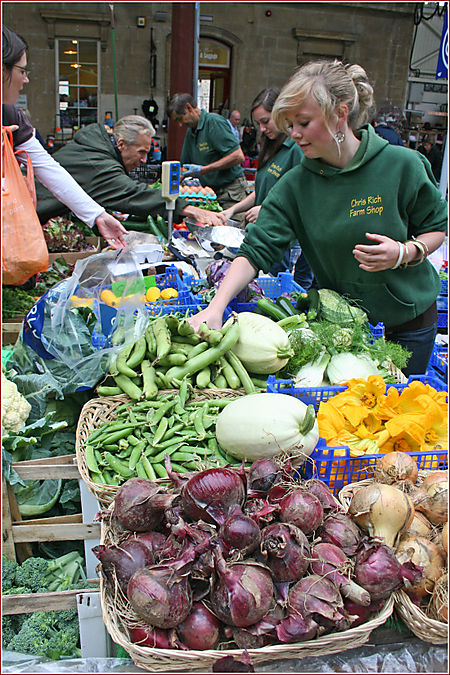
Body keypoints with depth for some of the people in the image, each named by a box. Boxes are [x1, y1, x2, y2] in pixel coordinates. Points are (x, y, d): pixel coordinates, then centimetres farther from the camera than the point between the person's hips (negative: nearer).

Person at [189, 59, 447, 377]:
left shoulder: (403, 165, -14)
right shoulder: (296, 184, -11)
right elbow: (256, 249, -17)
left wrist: (404, 253, -23)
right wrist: (216, 308, -31)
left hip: (409, 322, -1)